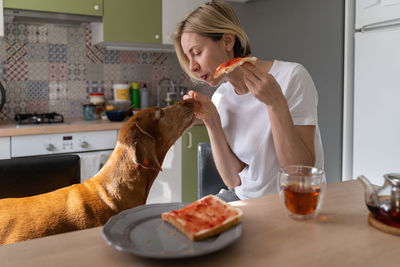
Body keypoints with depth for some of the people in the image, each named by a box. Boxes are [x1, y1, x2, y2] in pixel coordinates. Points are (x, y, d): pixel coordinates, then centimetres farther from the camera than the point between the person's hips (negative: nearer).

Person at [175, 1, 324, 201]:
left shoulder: (292, 77, -15)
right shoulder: (220, 99, 0)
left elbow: (302, 173, -17)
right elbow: (233, 179, -4)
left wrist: (276, 103, -26)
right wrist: (211, 122, -14)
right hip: (243, 199, 5)